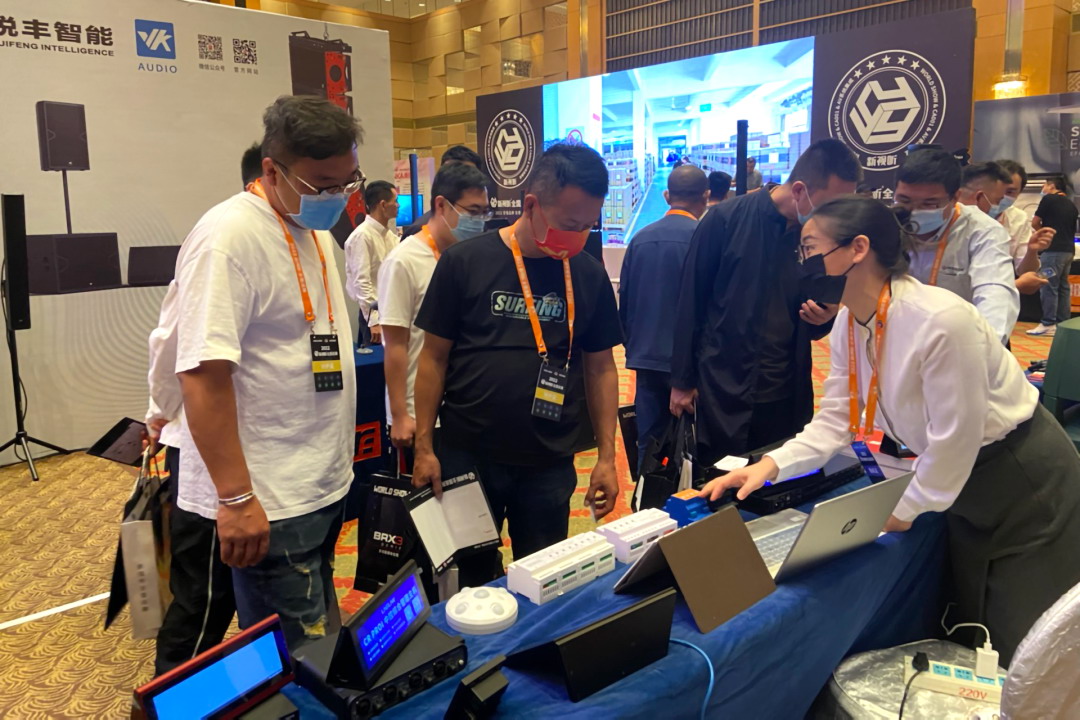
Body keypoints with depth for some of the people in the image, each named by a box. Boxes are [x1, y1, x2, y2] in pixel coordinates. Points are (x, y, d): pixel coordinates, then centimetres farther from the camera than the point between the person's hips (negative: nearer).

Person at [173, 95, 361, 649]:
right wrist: (236, 498, -24)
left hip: (322, 487, 9)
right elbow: (202, 373, -23)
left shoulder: (316, 232, 11)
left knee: (320, 642, 22)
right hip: (268, 503, -9)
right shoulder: (229, 237, -18)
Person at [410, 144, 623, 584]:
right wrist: (424, 447, -3)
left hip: (550, 464, 2)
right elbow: (434, 357, -2)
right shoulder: (465, 262, -7)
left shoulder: (588, 275, 0)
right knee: (467, 581, 14)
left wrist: (606, 455, 3)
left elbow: (601, 367, 6)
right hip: (468, 455, -1)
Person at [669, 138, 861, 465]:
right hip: (722, 390, -3)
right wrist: (682, 381, -2)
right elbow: (690, 303, -5)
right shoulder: (725, 221, -11)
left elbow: (811, 329, 12)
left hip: (787, 395, 4)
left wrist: (823, 318, -12)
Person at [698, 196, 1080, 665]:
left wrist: (906, 508, -12)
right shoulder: (848, 324, -7)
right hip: (963, 483, 7)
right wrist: (771, 465, -17)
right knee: (971, 637, 21)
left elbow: (954, 439, -26)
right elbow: (834, 422, -3)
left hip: (1025, 484, -7)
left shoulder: (942, 321, -33)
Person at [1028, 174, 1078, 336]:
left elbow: (1035, 223, -2)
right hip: (1069, 249, 8)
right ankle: (1063, 323, 10)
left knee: (1049, 286, -7)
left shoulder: (1049, 199, -4)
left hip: (1054, 249, -8)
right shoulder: (1072, 205, 16)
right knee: (1063, 287, 9)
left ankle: (1048, 324, -10)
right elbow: (1072, 228, 20)